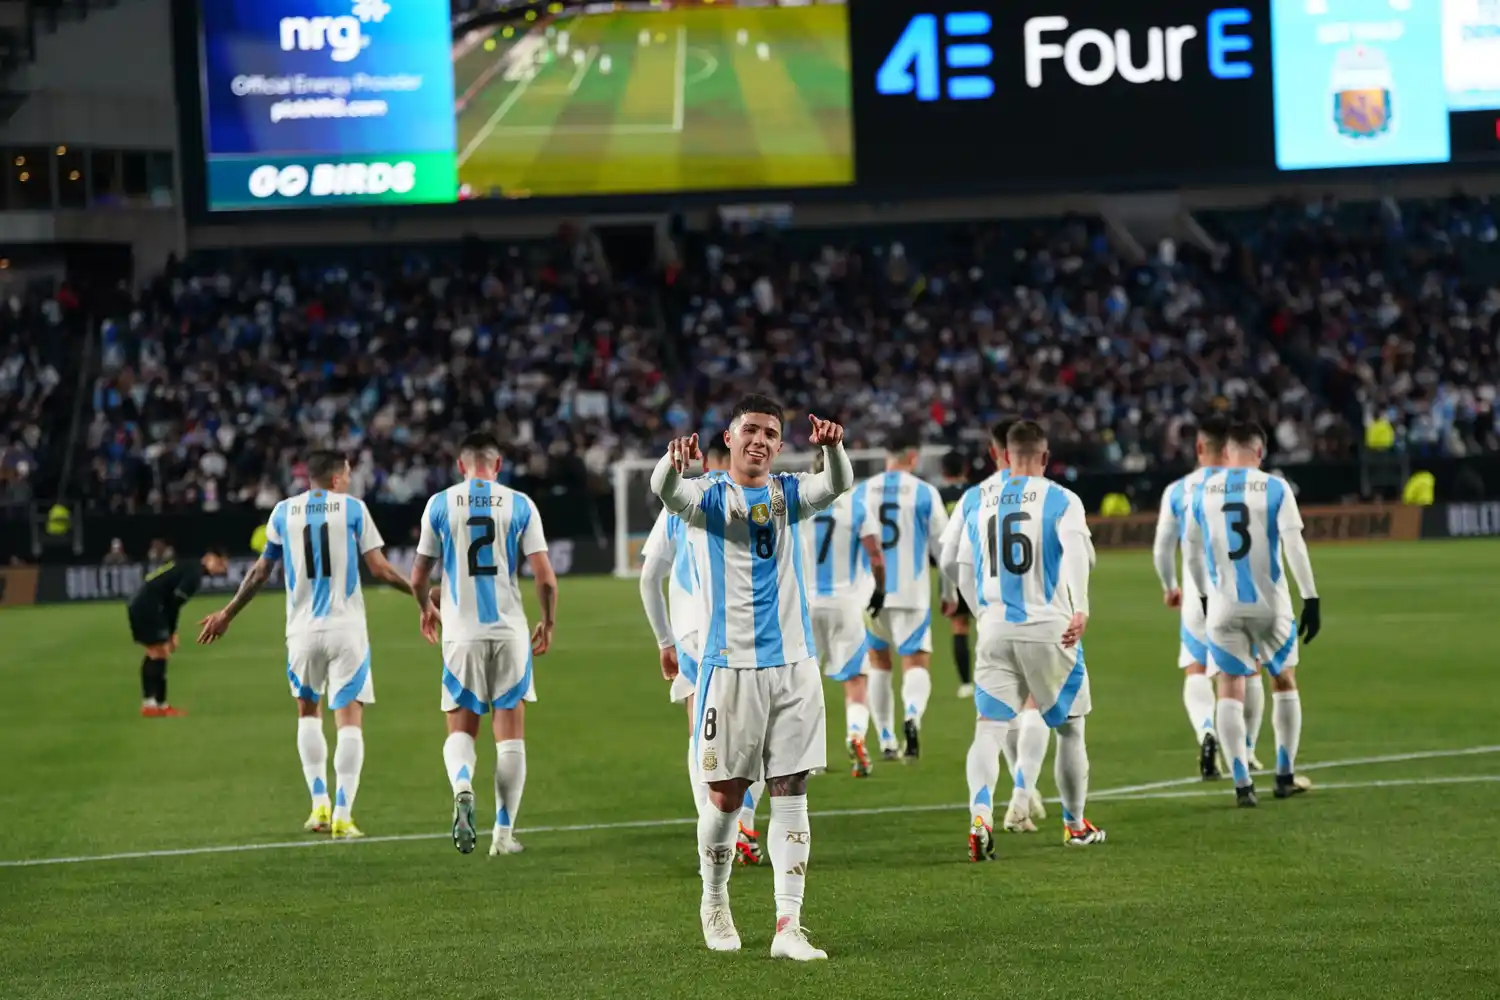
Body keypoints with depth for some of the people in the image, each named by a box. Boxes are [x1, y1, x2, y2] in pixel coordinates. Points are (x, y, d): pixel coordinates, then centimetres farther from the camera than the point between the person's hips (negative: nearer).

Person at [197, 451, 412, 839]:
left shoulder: (284, 512, 7)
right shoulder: (353, 508, -1)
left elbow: (260, 573, 12)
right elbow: (379, 569, -3)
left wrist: (227, 614, 25)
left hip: (303, 630, 3)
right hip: (347, 628, -3)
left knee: (308, 712, 21)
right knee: (349, 719, 0)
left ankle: (320, 804, 10)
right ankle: (342, 816, -8)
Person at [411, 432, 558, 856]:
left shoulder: (440, 504, 1)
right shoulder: (519, 505, 1)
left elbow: (418, 576, 5)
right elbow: (545, 578, -4)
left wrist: (426, 609, 26)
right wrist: (548, 623, 13)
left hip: (461, 634, 0)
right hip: (510, 631, 0)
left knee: (461, 728, 11)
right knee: (510, 734, 8)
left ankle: (462, 784, -20)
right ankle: (504, 832, 6)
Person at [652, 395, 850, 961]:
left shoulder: (789, 495, 10)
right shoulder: (710, 499, 2)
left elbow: (838, 485, -10)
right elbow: (667, 491, -20)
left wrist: (832, 448, -33)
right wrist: (674, 462, -44)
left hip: (793, 664, 3)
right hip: (730, 664, -2)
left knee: (790, 794, -2)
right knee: (725, 796, 2)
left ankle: (788, 927, -3)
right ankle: (714, 902, 26)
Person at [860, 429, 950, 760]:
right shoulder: (925, 493, -3)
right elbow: (942, 544, -1)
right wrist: (949, 591, 11)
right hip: (911, 594, -3)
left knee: (879, 663, 18)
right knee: (916, 663, -2)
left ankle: (887, 741, 20)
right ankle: (912, 714, -33)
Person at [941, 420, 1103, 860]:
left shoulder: (980, 504, 9)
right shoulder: (1061, 500, -3)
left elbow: (958, 567, 17)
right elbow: (1077, 550, -22)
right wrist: (1081, 608, -32)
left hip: (995, 629, 2)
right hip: (1049, 628, -2)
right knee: (1070, 728, 15)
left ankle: (981, 815, -25)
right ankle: (1075, 825, 26)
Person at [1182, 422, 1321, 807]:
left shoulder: (1203, 491, 3)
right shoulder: (1275, 488, -5)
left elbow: (1191, 551, 12)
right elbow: (1294, 546, -11)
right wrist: (1311, 598, -8)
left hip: (1223, 605, 1)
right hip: (1269, 602, -1)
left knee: (1230, 688, 6)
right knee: (1284, 680, 17)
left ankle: (1242, 783, -2)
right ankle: (1285, 776, 20)